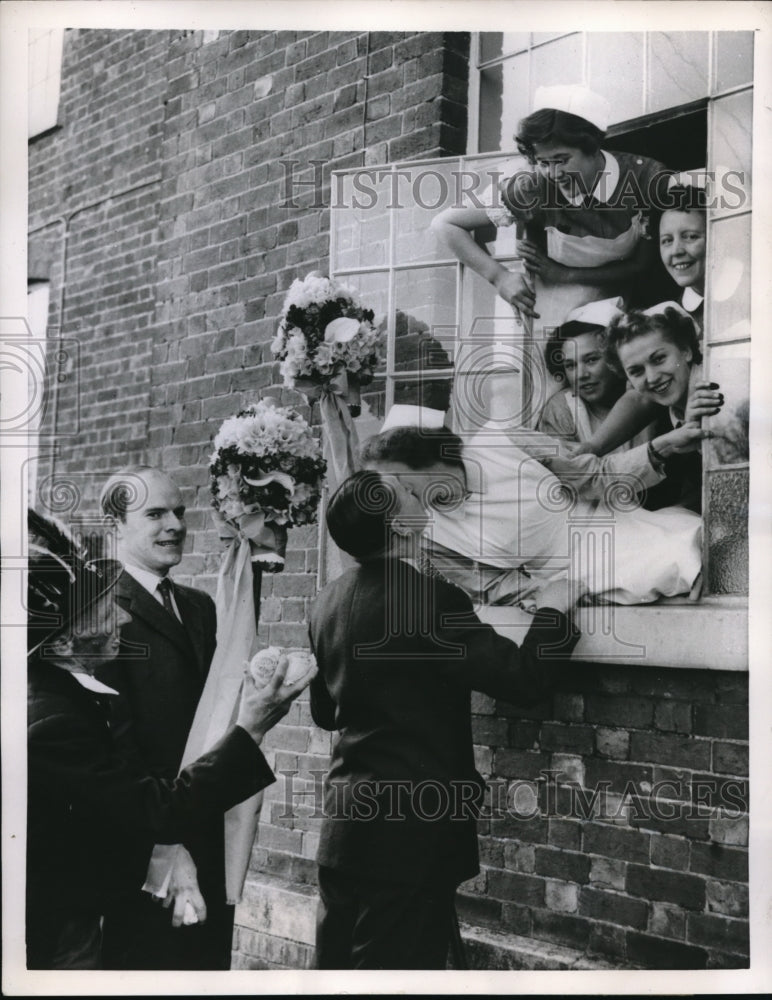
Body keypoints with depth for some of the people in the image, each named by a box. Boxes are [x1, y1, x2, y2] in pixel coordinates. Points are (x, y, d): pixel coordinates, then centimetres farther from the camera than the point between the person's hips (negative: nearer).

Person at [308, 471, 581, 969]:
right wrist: (556, 608, 0)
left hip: (346, 823, 8)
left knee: (339, 968, 15)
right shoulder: (430, 599, -18)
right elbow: (523, 679, -15)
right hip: (409, 830, -7)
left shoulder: (329, 601, 6)